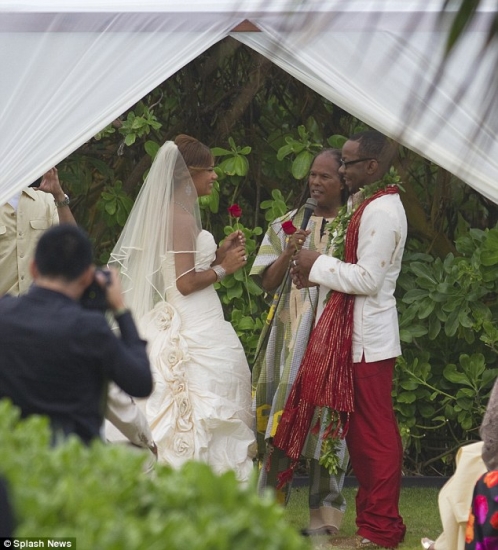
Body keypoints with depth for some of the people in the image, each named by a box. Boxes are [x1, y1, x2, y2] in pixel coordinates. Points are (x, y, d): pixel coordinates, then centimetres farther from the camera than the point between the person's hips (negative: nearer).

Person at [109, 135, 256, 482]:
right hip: (197, 331, -10)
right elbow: (186, 282, -20)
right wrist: (224, 268, -7)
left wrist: (218, 253, 14)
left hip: (177, 322, 10)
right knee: (203, 420, -8)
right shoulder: (182, 218, -15)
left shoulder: (170, 213, 14)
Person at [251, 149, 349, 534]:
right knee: (281, 418, -1)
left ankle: (324, 514, 4)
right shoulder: (288, 224, 12)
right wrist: (288, 253, -9)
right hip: (290, 334, 2)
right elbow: (268, 283, 7)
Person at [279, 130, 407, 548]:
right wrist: (316, 272, 2)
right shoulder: (365, 204, 14)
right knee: (359, 430, 14)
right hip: (354, 335, 10)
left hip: (368, 338, -10)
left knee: (374, 432, -4)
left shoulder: (382, 211, -16)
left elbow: (368, 278, -21)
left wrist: (318, 265, -11)